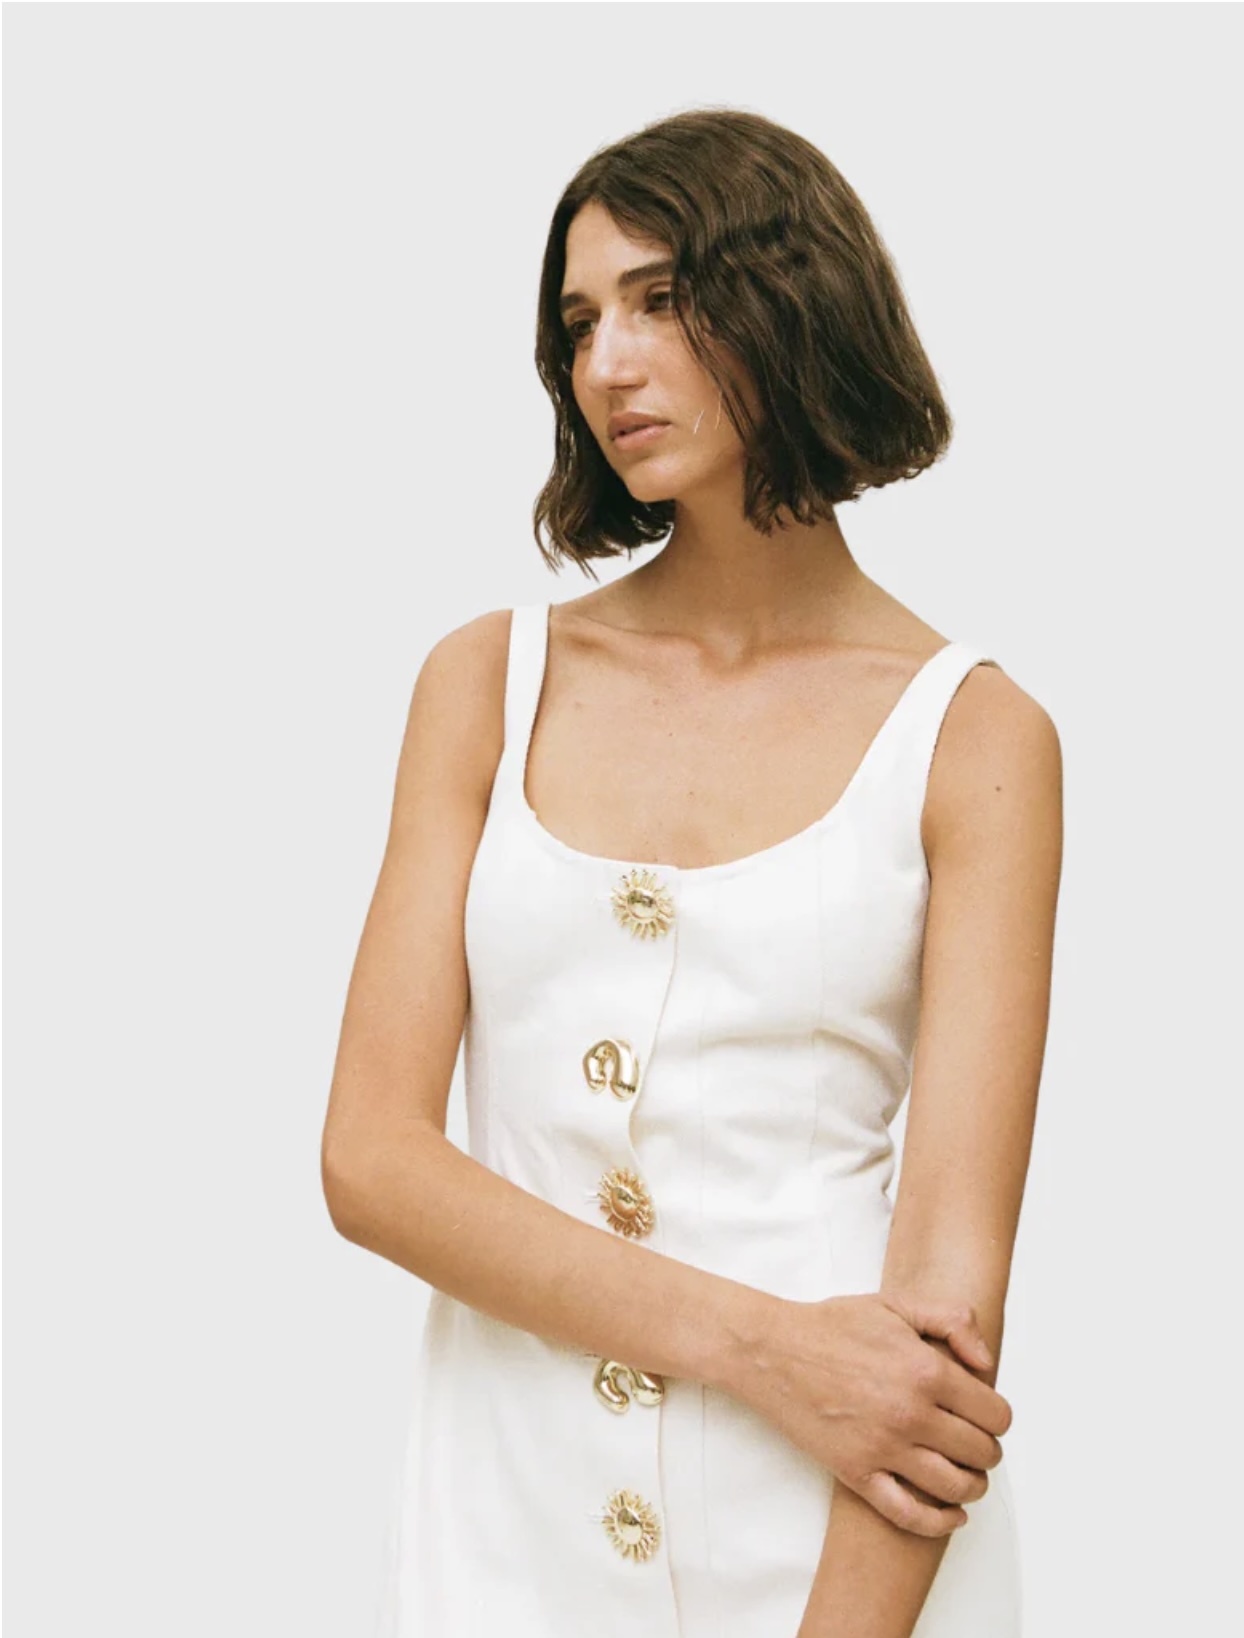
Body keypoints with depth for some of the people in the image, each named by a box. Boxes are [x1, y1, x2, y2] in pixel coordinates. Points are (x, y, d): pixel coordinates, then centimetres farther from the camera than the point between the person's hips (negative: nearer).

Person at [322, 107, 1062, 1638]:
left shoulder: (973, 737, -4)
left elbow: (952, 1252, -11)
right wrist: (757, 1343, -16)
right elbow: (369, 1158, -5)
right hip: (512, 1510, 2)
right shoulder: (488, 684, 2)